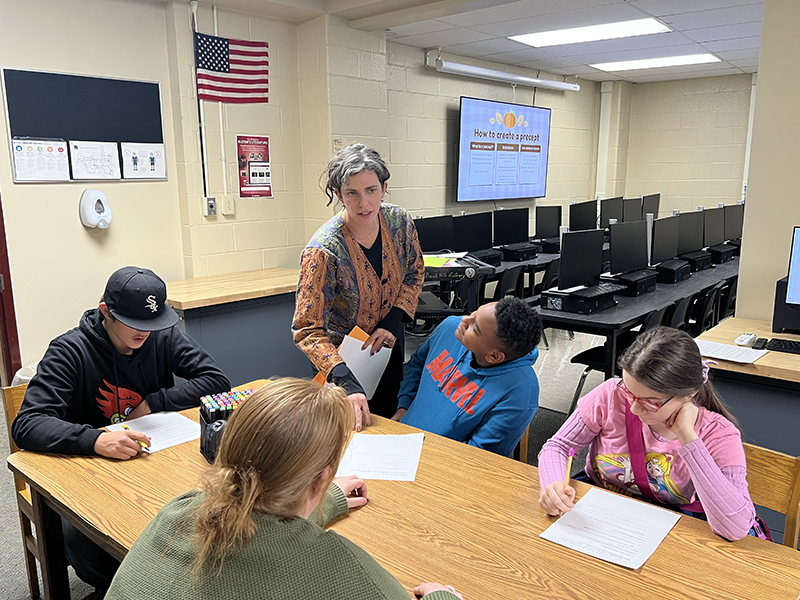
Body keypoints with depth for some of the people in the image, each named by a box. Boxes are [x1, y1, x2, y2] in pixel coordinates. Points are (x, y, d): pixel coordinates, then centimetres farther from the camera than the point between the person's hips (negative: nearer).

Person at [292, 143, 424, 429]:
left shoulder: (400, 221, -17)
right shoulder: (324, 250, -32)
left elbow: (414, 272, 1)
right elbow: (307, 330, -32)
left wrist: (393, 322, -14)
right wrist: (347, 382, -44)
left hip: (388, 345, 5)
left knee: (389, 418, 24)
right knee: (357, 430, 15)